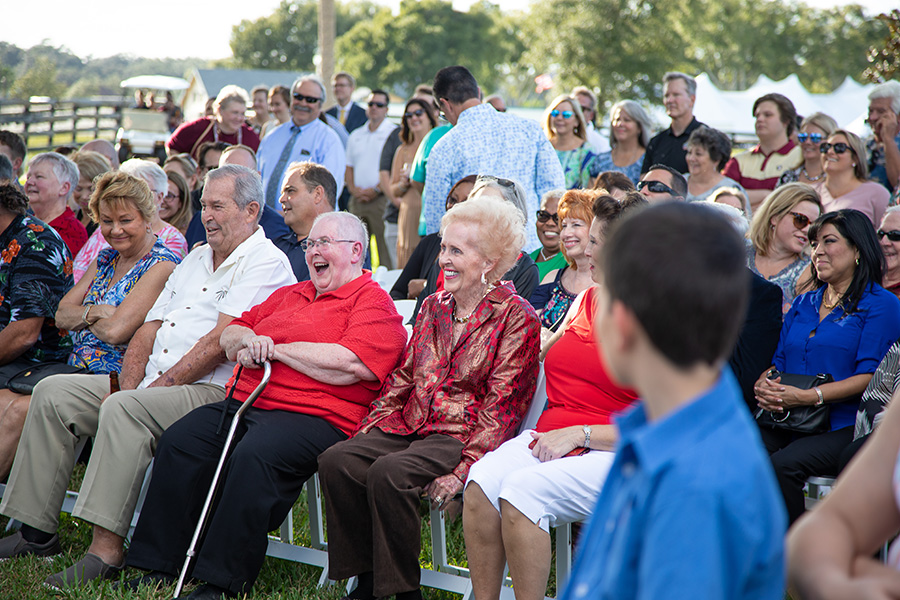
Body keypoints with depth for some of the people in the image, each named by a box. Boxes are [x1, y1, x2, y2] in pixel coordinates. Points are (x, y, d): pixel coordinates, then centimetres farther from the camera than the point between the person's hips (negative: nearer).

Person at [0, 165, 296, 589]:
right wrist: (128, 385, -1)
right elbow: (149, 328, 17)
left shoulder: (266, 263, -6)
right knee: (53, 393, -1)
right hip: (151, 385, 9)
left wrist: (157, 387, -17)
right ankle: (36, 533, -1)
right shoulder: (195, 259, 23)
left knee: (124, 410, -34)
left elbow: (219, 343, -17)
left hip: (212, 392, -9)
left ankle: (106, 551, -33)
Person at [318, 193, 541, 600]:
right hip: (409, 426, 7)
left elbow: (501, 405, -11)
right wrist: (368, 428, 4)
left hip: (462, 435, -7)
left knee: (389, 473, -32)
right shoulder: (434, 307, 17)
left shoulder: (515, 318, -5)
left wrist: (462, 470, -20)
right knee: (336, 461, -18)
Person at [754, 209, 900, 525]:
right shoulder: (803, 304, 24)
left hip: (843, 427, -5)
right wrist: (764, 386, -5)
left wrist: (807, 397, -19)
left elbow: (870, 376, -7)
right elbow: (777, 361, 20)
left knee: (783, 466, -34)